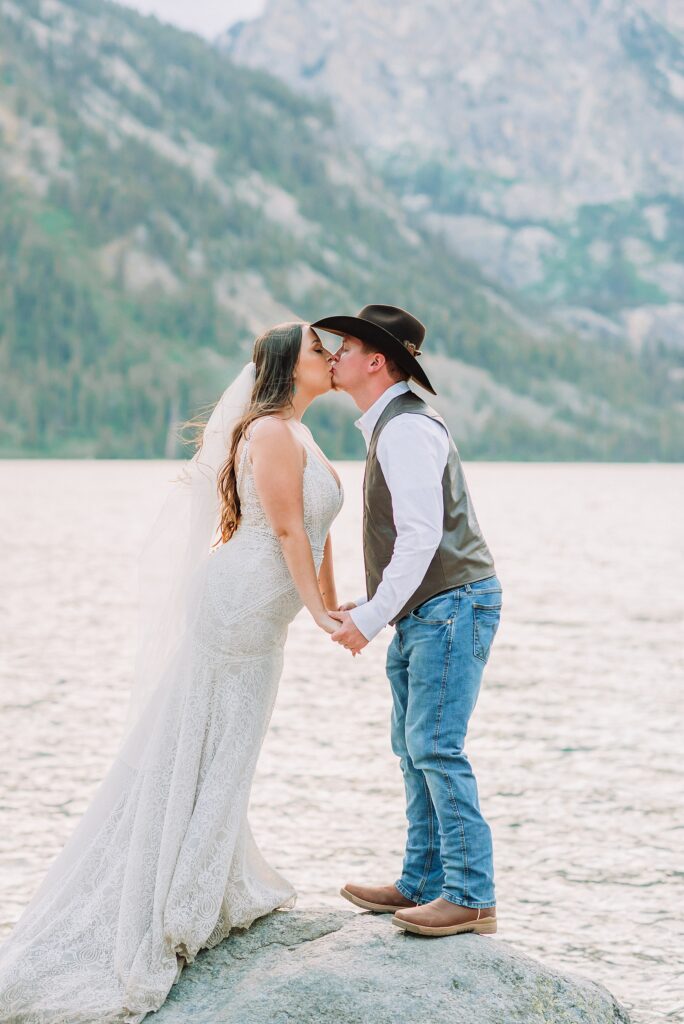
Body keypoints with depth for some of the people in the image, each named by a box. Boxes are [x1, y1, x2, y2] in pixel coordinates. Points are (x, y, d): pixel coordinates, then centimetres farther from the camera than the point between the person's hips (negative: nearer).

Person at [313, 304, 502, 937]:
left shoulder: (406, 429, -15)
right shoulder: (388, 428, 18)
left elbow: (422, 536, -22)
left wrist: (371, 618, -20)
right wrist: (365, 604, 16)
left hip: (452, 606, -11)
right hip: (422, 616, 11)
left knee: (435, 745, -12)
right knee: (414, 747, 12)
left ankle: (471, 896, -8)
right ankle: (423, 882, 18)